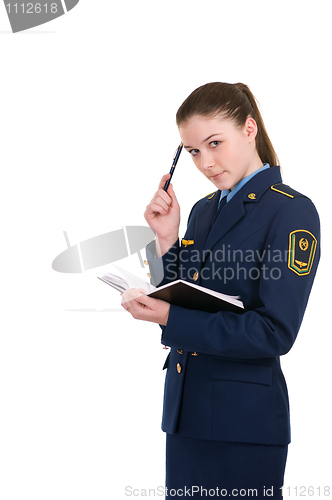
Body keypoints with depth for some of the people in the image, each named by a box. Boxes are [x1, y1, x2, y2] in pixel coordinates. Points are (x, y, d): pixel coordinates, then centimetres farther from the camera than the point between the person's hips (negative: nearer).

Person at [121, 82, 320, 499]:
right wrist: (167, 240, -3)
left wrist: (170, 319, -20)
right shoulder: (203, 210, 13)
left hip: (245, 420, -7)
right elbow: (176, 300, 11)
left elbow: (275, 332, -18)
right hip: (186, 410, 7)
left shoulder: (292, 212, -10)